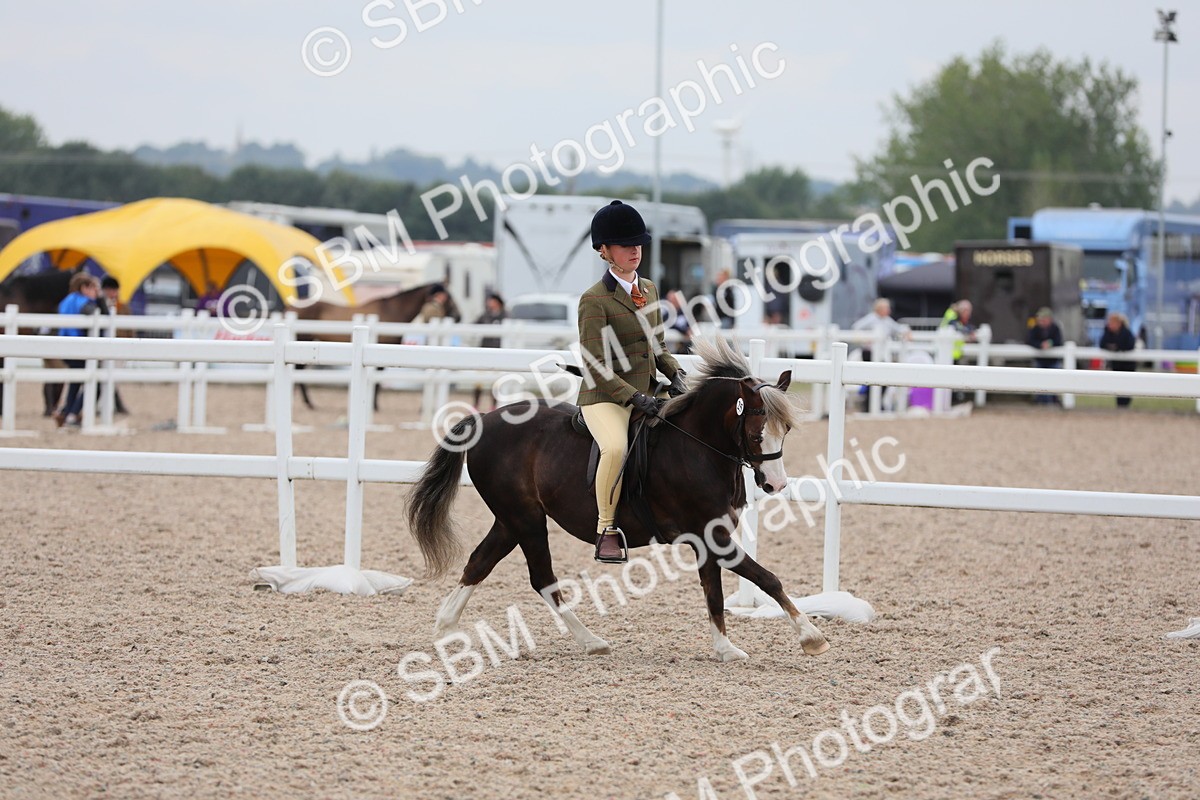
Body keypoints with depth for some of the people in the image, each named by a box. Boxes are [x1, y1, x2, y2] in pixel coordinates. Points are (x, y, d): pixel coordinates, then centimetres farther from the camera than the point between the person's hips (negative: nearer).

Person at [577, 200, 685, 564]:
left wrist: (675, 374, 1)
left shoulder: (648, 290, 12)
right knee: (616, 448, -35)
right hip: (605, 397, -8)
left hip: (645, 394, 8)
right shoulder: (595, 300, -11)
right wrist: (634, 397, -24)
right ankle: (607, 530, -20)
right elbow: (596, 367, -15)